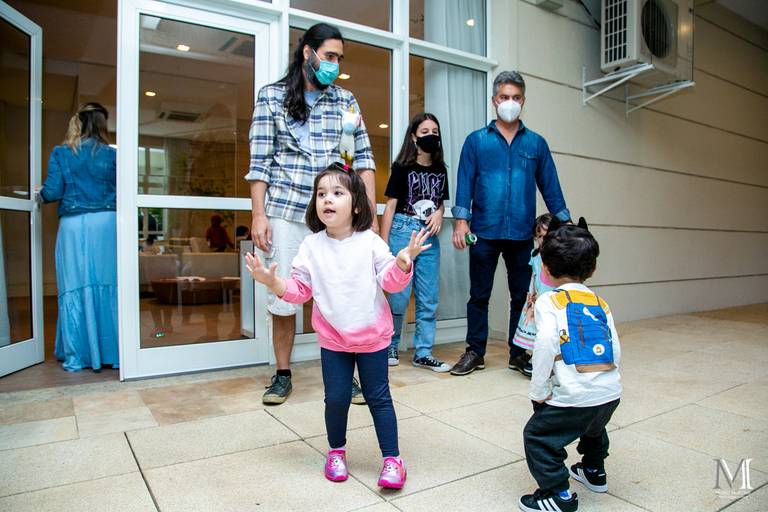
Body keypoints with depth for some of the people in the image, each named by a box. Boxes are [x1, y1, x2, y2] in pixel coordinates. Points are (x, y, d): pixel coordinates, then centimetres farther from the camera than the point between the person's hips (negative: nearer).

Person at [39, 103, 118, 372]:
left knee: (74, 289, 5)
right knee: (108, 286, 5)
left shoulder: (60, 153, 4)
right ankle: (111, 352, 10)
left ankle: (77, 356, 10)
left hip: (73, 225, 0)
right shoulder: (111, 154, 3)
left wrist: (41, 193, 21)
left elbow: (53, 191, -1)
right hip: (106, 223, 0)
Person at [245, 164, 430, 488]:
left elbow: (390, 282, -10)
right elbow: (300, 290, -3)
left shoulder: (370, 242, -9)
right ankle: (336, 452, 34)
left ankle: (392, 459, 21)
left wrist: (402, 262, -29)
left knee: (378, 397, 7)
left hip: (372, 336, -1)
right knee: (336, 398, 9)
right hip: (332, 339, 2)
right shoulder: (311, 246, -4)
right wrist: (273, 282, -19)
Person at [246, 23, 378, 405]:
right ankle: (282, 374, 21)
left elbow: (363, 159, 8)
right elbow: (260, 162, 1)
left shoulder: (346, 101, 13)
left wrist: (371, 214, 0)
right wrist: (258, 215, -7)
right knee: (283, 295, 4)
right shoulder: (272, 96, 6)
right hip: (286, 212, -1)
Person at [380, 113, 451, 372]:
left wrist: (439, 214, -2)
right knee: (399, 296, -2)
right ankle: (390, 346, 19)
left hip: (429, 236, 5)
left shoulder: (440, 170, 12)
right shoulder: (402, 168, -2)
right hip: (403, 231, -5)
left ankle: (423, 353, 16)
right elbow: (390, 206, -3)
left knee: (430, 298, 5)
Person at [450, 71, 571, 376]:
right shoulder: (476, 141, 7)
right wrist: (461, 220, -10)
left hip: (522, 234, 2)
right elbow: (465, 182, 1)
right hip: (484, 233, -1)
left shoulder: (536, 143, 11)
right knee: (479, 295, 6)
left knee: (522, 295, 9)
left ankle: (519, 353, 22)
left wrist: (566, 225, 3)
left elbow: (550, 186, 9)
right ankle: (475, 352, 18)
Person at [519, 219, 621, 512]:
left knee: (538, 436, 9)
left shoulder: (549, 301, -7)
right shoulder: (600, 302, 11)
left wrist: (538, 391, -11)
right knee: (593, 428, 36)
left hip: (575, 396, -7)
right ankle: (594, 472, 53)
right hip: (611, 391, 8)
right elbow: (616, 351, 9)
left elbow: (545, 346, -19)